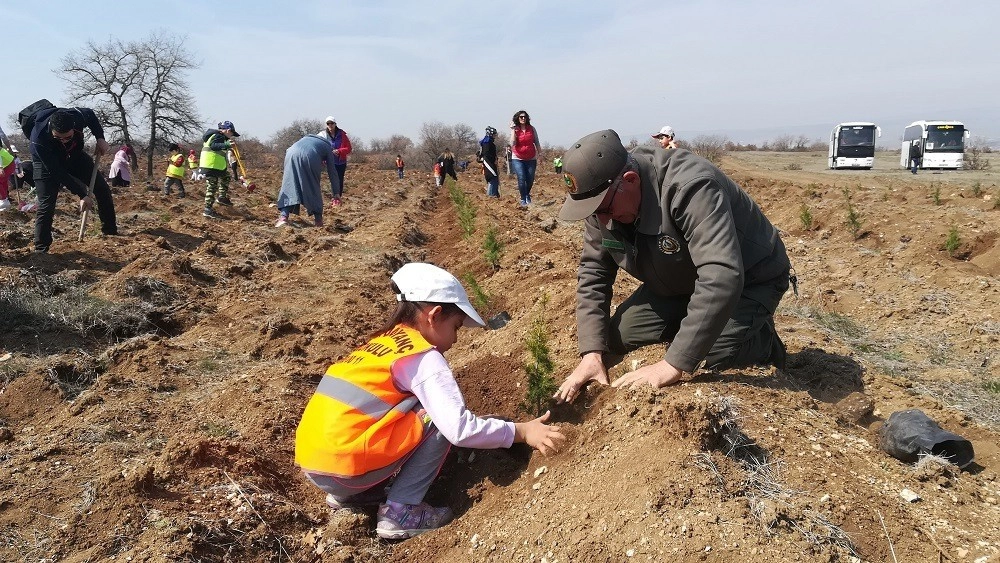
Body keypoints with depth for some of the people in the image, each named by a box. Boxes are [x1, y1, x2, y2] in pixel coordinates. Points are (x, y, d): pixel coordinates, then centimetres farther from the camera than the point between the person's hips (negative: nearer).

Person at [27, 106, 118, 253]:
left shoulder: (77, 115, -34)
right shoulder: (38, 139, -42)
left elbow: (91, 114, -6)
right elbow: (58, 172, -35)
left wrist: (100, 138, -16)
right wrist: (82, 195, -33)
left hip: (74, 155, 5)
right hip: (48, 163, -5)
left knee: (103, 189, 5)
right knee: (46, 204, -15)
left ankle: (111, 231, 21)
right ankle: (40, 250, -8)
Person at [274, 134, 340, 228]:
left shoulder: (306, 138, 42)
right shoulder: (327, 147, 30)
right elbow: (332, 172, 27)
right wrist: (336, 193, 30)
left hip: (292, 153, 3)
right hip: (310, 156, -3)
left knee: (289, 185, 7)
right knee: (313, 188, 14)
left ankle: (283, 217, -7)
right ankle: (318, 219, 16)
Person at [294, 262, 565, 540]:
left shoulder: (384, 341, 16)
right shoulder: (423, 356, -9)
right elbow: (459, 429, -18)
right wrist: (521, 431, -7)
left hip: (313, 464, 9)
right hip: (343, 467, -9)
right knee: (439, 418, -4)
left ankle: (347, 495, 18)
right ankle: (400, 512, -2)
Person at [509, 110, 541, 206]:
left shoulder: (532, 129, 1)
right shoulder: (515, 130, -3)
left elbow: (537, 143, 7)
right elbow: (512, 144, -18)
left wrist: (539, 155, 6)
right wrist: (513, 129, -17)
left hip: (531, 159, 2)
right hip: (517, 159, -2)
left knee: (530, 179, 6)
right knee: (521, 179, -14)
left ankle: (527, 195, 35)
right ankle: (523, 199, 1)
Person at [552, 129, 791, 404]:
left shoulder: (689, 188, -39)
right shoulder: (602, 198, -16)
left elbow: (722, 279, -46)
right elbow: (593, 274, -11)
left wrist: (673, 365, -46)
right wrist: (592, 354, -22)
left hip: (749, 279, -6)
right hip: (677, 282, 6)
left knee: (713, 359, -24)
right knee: (616, 335, -9)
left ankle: (763, 338, 9)